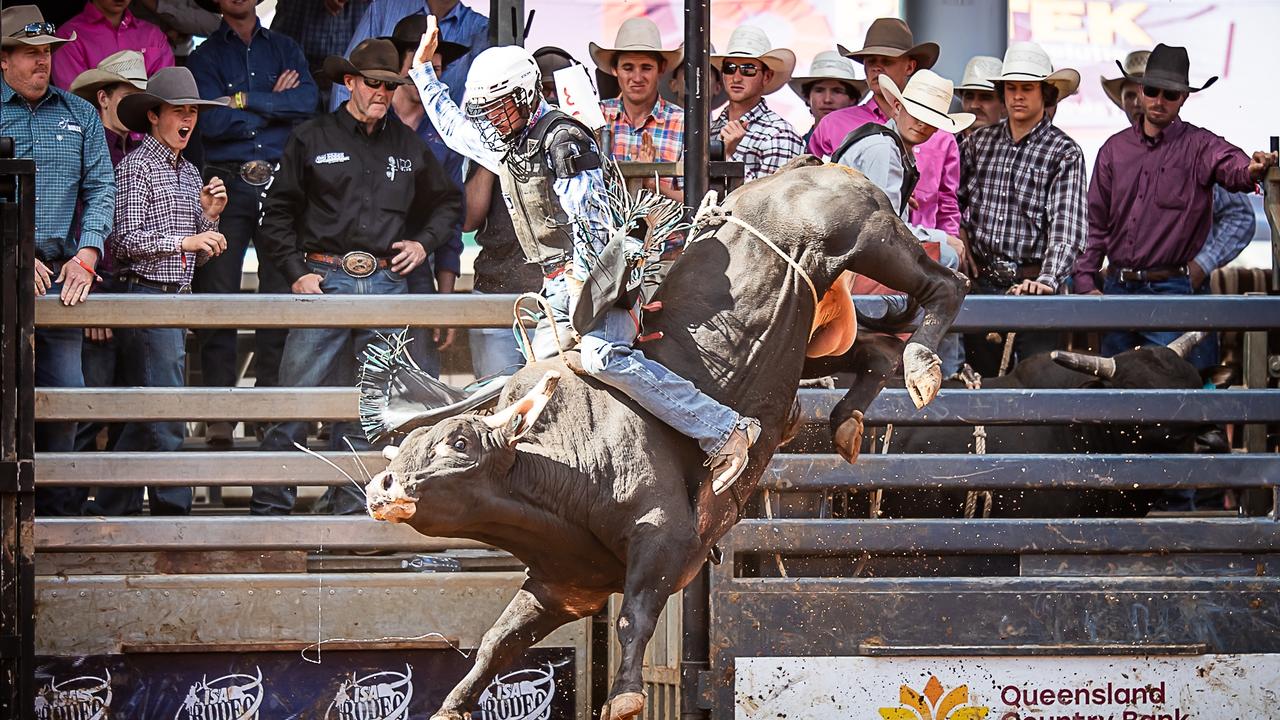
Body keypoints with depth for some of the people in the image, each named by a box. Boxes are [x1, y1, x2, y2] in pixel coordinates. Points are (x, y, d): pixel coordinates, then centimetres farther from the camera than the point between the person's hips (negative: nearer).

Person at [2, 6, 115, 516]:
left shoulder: (79, 115, 14)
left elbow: (101, 189, 10)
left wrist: (86, 255, -6)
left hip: (61, 270, 3)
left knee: (65, 391, 1)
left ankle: (58, 508, 7)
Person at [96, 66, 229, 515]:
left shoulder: (189, 173, 19)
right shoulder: (136, 167, -6)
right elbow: (125, 240, -14)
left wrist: (209, 215, 5)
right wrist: (183, 241, -14)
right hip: (147, 297, -9)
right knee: (165, 413, -10)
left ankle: (110, 509, 14)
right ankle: (174, 510, -7)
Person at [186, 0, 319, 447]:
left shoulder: (284, 49, 17)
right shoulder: (205, 57, 11)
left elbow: (308, 100, -1)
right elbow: (211, 121, -5)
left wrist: (245, 100, -5)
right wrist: (275, 104, -1)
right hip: (228, 184, -1)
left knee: (282, 295, -3)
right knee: (218, 296, -7)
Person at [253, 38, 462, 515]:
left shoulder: (408, 145, 14)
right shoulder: (312, 139, 4)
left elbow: (446, 203, 29)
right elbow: (278, 214, 5)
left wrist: (423, 243, 12)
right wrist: (296, 273, -5)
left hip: (387, 283, 3)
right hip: (325, 279, -3)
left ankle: (353, 509, 11)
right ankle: (270, 508, -4)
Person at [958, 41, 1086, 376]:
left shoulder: (1065, 153, -5)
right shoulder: (979, 142, 10)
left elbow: (1067, 226, -16)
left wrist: (1048, 280, -29)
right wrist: (961, 245, 4)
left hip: (1032, 286, -4)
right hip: (980, 284, 4)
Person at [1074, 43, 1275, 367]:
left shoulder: (1198, 146, -3)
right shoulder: (1115, 148, 9)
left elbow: (1230, 166, -25)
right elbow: (1095, 221, 11)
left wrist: (1251, 170, -49)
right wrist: (1086, 281, 4)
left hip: (1168, 291, -5)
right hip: (1116, 289, 5)